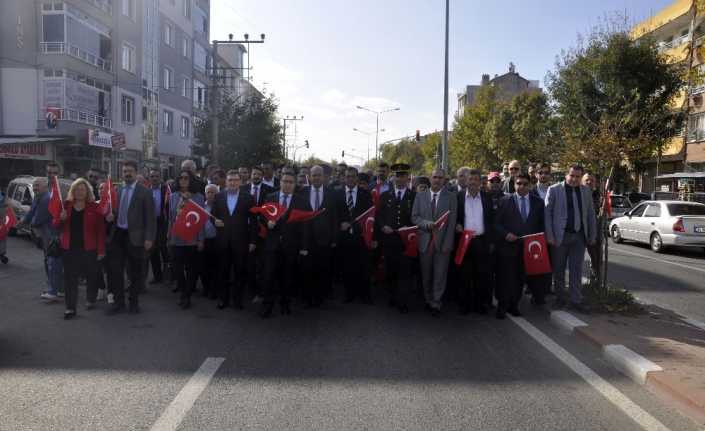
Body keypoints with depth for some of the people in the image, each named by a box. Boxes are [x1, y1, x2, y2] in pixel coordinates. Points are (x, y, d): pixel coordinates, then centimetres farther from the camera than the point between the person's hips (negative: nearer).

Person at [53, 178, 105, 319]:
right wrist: (61, 218, -12)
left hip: (89, 249, -2)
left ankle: (91, 300, 32)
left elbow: (100, 230, -5)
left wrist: (101, 250, -10)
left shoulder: (94, 207, -2)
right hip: (69, 249, 2)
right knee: (70, 279, 2)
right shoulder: (66, 206, 7)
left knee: (91, 276, 10)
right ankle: (70, 308, 7)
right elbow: (56, 225, 12)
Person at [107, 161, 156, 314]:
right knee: (115, 270, 6)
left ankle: (134, 302, 21)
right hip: (118, 234, 5)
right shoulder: (118, 191, 11)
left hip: (135, 236, -5)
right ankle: (119, 302, 19)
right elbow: (116, 211, 20)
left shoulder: (144, 192, -5)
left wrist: (149, 238, -13)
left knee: (135, 272, 6)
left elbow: (150, 217, -7)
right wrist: (111, 216, -3)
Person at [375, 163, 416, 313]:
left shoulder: (414, 196, 5)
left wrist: (409, 228, -12)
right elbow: (378, 216, 10)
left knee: (404, 271, -5)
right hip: (388, 239, 2)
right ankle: (393, 298, 20)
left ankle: (403, 302, -1)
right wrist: (383, 226, -7)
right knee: (390, 271, 6)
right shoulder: (385, 196, 12)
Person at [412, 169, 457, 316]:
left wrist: (447, 243, -10)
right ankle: (428, 300, 25)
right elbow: (414, 217, 5)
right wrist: (427, 224, -14)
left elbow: (452, 222, -3)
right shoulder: (420, 196, 8)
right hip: (425, 241, 2)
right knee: (426, 274, 10)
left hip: (442, 242, -2)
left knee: (440, 275, 1)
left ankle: (435, 304, 13)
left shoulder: (451, 197, 2)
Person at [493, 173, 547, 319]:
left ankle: (514, 306, 24)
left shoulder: (538, 202, 7)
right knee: (506, 278, 3)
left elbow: (542, 225, 11)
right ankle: (502, 307, 16)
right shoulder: (505, 201, 0)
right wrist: (506, 234, -14)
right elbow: (496, 222, -1)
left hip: (529, 247, 3)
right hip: (508, 246, -2)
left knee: (520, 278, 9)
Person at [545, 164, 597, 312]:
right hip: (560, 236, -3)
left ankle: (576, 300, 15)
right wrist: (549, 236, -11)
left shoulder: (586, 191, 9)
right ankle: (560, 298, 20)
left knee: (577, 269, 7)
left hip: (579, 236, 3)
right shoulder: (554, 190, -3)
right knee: (559, 269, 7)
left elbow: (590, 214, 13)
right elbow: (547, 213, -5)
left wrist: (592, 236, 9)